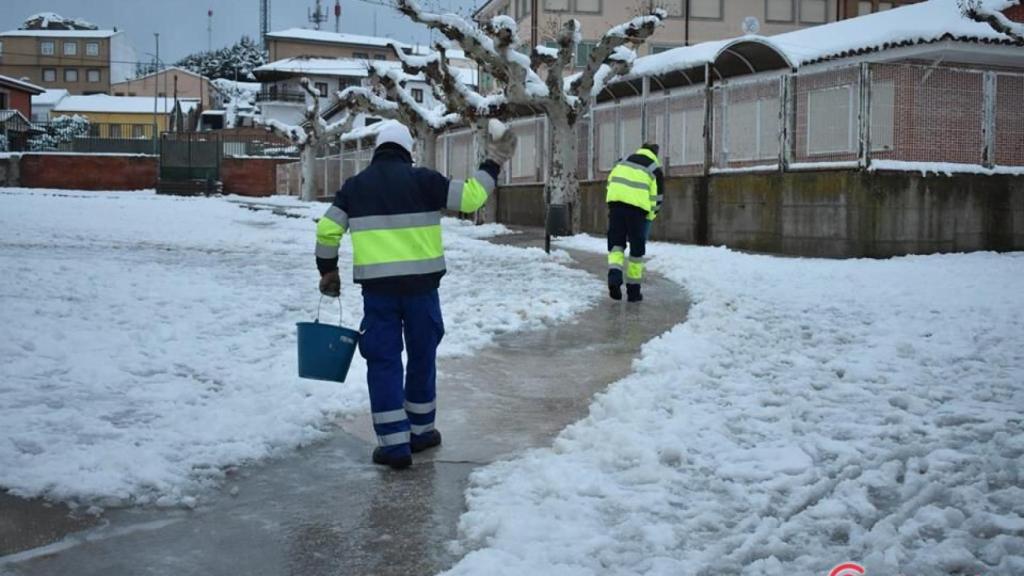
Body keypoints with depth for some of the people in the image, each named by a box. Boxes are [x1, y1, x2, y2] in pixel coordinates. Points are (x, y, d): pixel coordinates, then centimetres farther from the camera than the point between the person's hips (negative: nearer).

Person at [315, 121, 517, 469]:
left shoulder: (355, 185, 8)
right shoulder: (422, 180, 0)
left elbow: (327, 231, 6)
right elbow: (470, 198, -4)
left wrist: (328, 271, 20)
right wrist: (493, 164, 9)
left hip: (376, 287, 1)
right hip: (420, 284, -1)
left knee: (384, 361, 5)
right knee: (422, 356, 15)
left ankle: (394, 443, 2)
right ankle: (420, 431, 27)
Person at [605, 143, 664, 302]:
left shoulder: (623, 162, 22)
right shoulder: (655, 170, 12)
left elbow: (610, 182, 20)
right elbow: (657, 197, 8)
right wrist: (650, 217, 21)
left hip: (616, 200, 2)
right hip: (637, 206, -2)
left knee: (616, 241, 12)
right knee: (637, 247, 9)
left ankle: (614, 273, -16)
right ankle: (633, 290, 14)